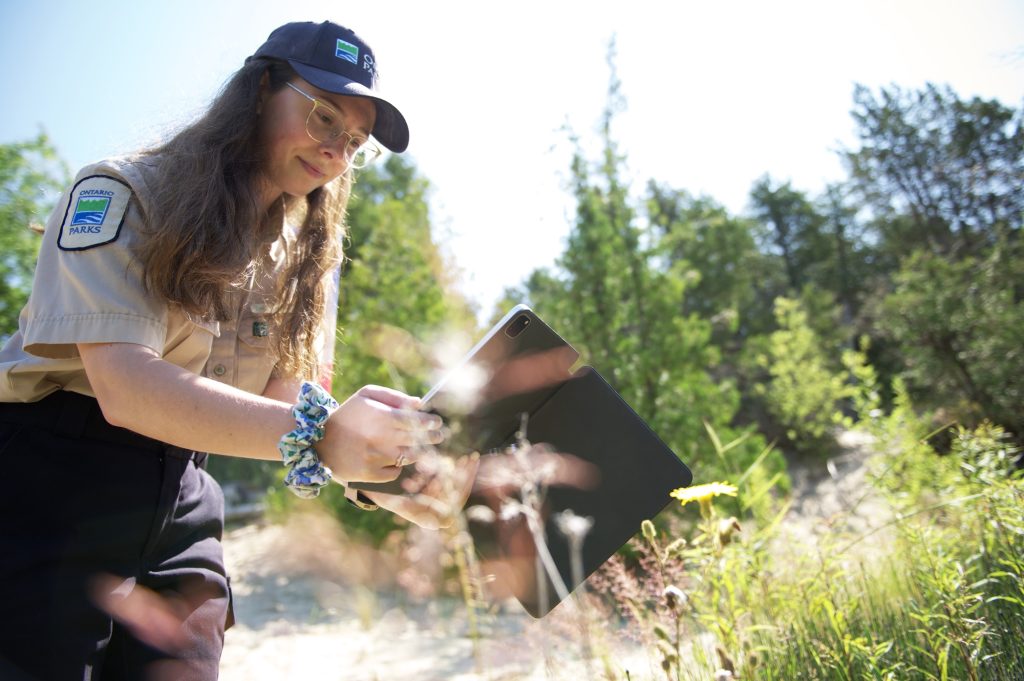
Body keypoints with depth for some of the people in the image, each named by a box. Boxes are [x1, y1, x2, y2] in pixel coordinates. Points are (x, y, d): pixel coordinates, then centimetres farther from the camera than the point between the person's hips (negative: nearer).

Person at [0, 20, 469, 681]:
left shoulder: (298, 260, 10)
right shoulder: (121, 192, -10)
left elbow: (283, 400, 2)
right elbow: (124, 386, -25)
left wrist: (381, 477, -17)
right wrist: (316, 434, -38)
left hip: (182, 504, 6)